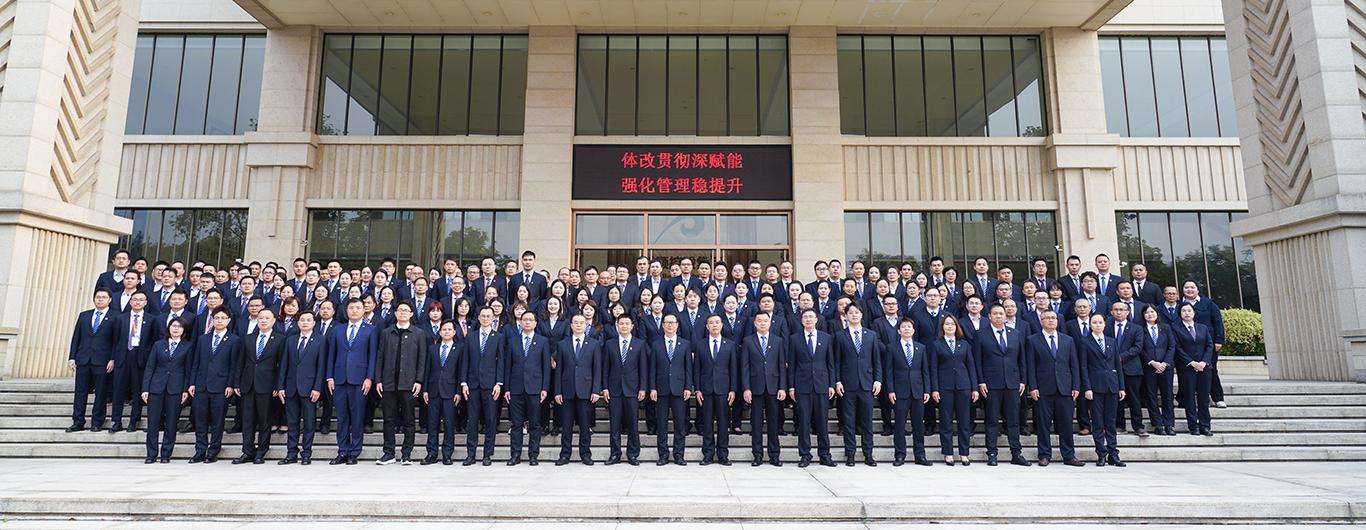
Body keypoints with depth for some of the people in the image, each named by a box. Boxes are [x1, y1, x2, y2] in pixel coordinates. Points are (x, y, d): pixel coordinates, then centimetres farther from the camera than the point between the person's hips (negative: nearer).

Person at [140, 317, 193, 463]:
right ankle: (151, 454, 12)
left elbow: (189, 370, 4)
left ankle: (166, 454, 11)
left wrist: (186, 390, -3)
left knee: (171, 422, 1)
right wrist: (145, 389, 2)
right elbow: (149, 367, 9)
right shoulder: (158, 345, 11)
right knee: (153, 422, 1)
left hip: (176, 388, -1)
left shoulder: (188, 346, 6)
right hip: (156, 387, 2)